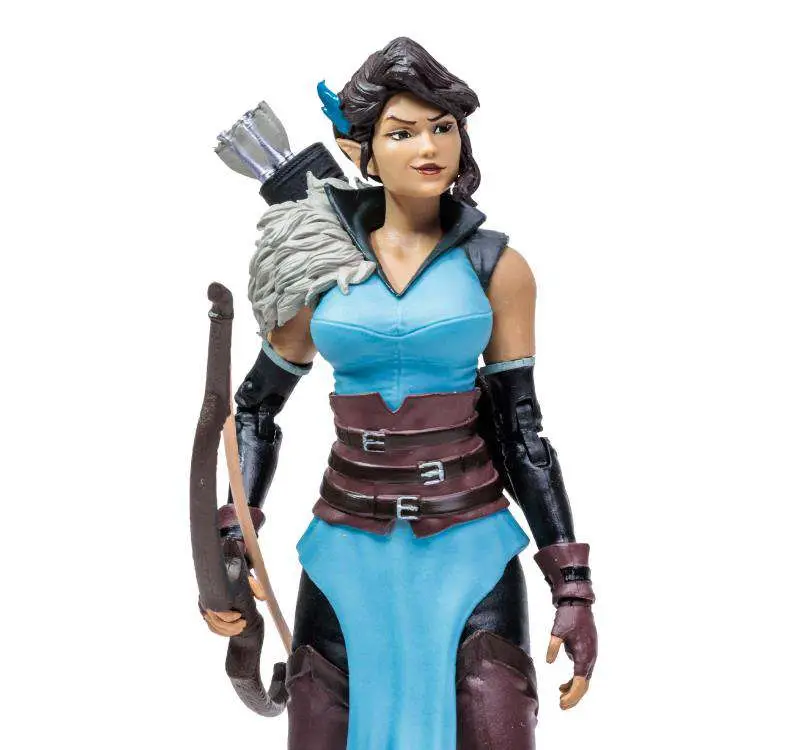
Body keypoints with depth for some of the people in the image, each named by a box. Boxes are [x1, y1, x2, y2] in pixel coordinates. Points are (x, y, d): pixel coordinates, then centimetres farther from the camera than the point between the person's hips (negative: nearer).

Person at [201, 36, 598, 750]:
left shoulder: (496, 268, 0)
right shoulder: (320, 264, 2)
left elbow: (520, 430, 2)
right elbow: (257, 407, 10)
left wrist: (573, 585, -2)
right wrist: (231, 544, -1)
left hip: (471, 550, -1)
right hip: (348, 551, 1)